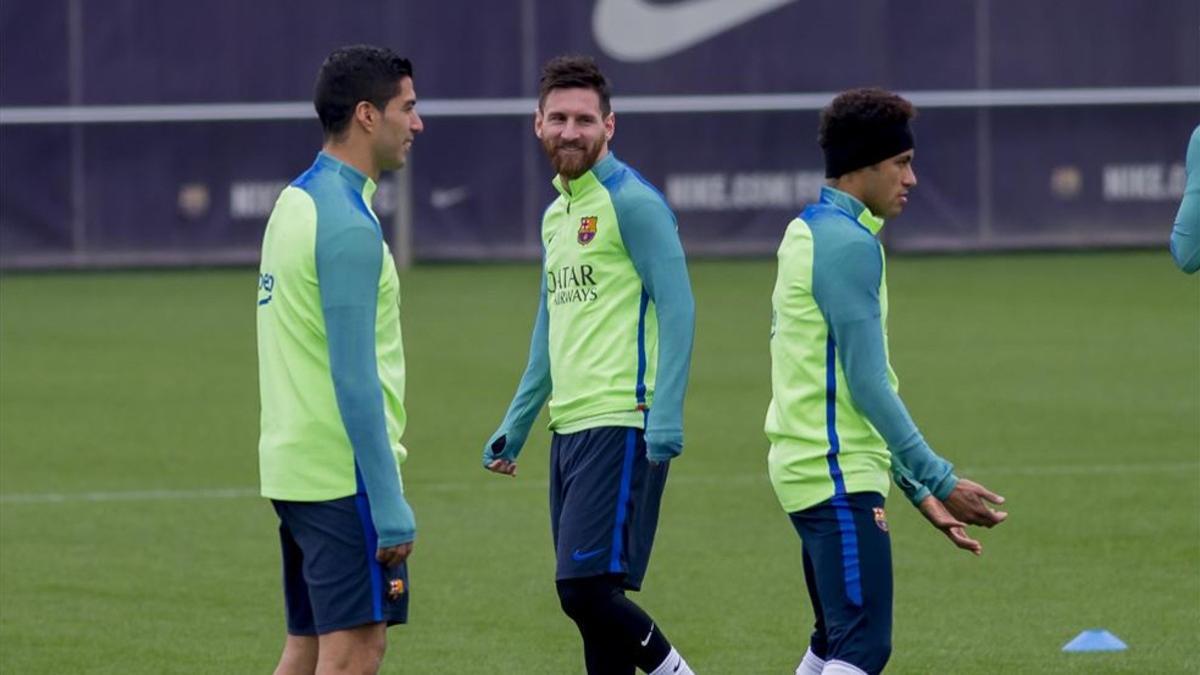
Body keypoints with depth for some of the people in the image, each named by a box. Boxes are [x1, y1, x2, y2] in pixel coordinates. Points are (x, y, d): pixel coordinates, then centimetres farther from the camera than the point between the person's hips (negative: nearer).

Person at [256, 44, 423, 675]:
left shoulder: (295, 202, 13)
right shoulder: (347, 226, -17)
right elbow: (356, 380, -20)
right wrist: (391, 510, -20)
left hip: (293, 467, 10)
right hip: (343, 473, -10)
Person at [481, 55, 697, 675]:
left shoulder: (631, 203, -7)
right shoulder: (557, 213, 18)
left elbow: (676, 310, -13)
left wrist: (665, 416, -23)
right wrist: (516, 427, 26)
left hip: (620, 427, -8)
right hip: (569, 429, 8)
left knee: (586, 587, -17)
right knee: (591, 600, 6)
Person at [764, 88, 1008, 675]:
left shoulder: (807, 232, 17)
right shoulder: (849, 244, -14)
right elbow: (867, 384, -18)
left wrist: (917, 490, 22)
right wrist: (939, 482, -16)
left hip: (810, 467, 10)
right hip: (838, 474, -10)